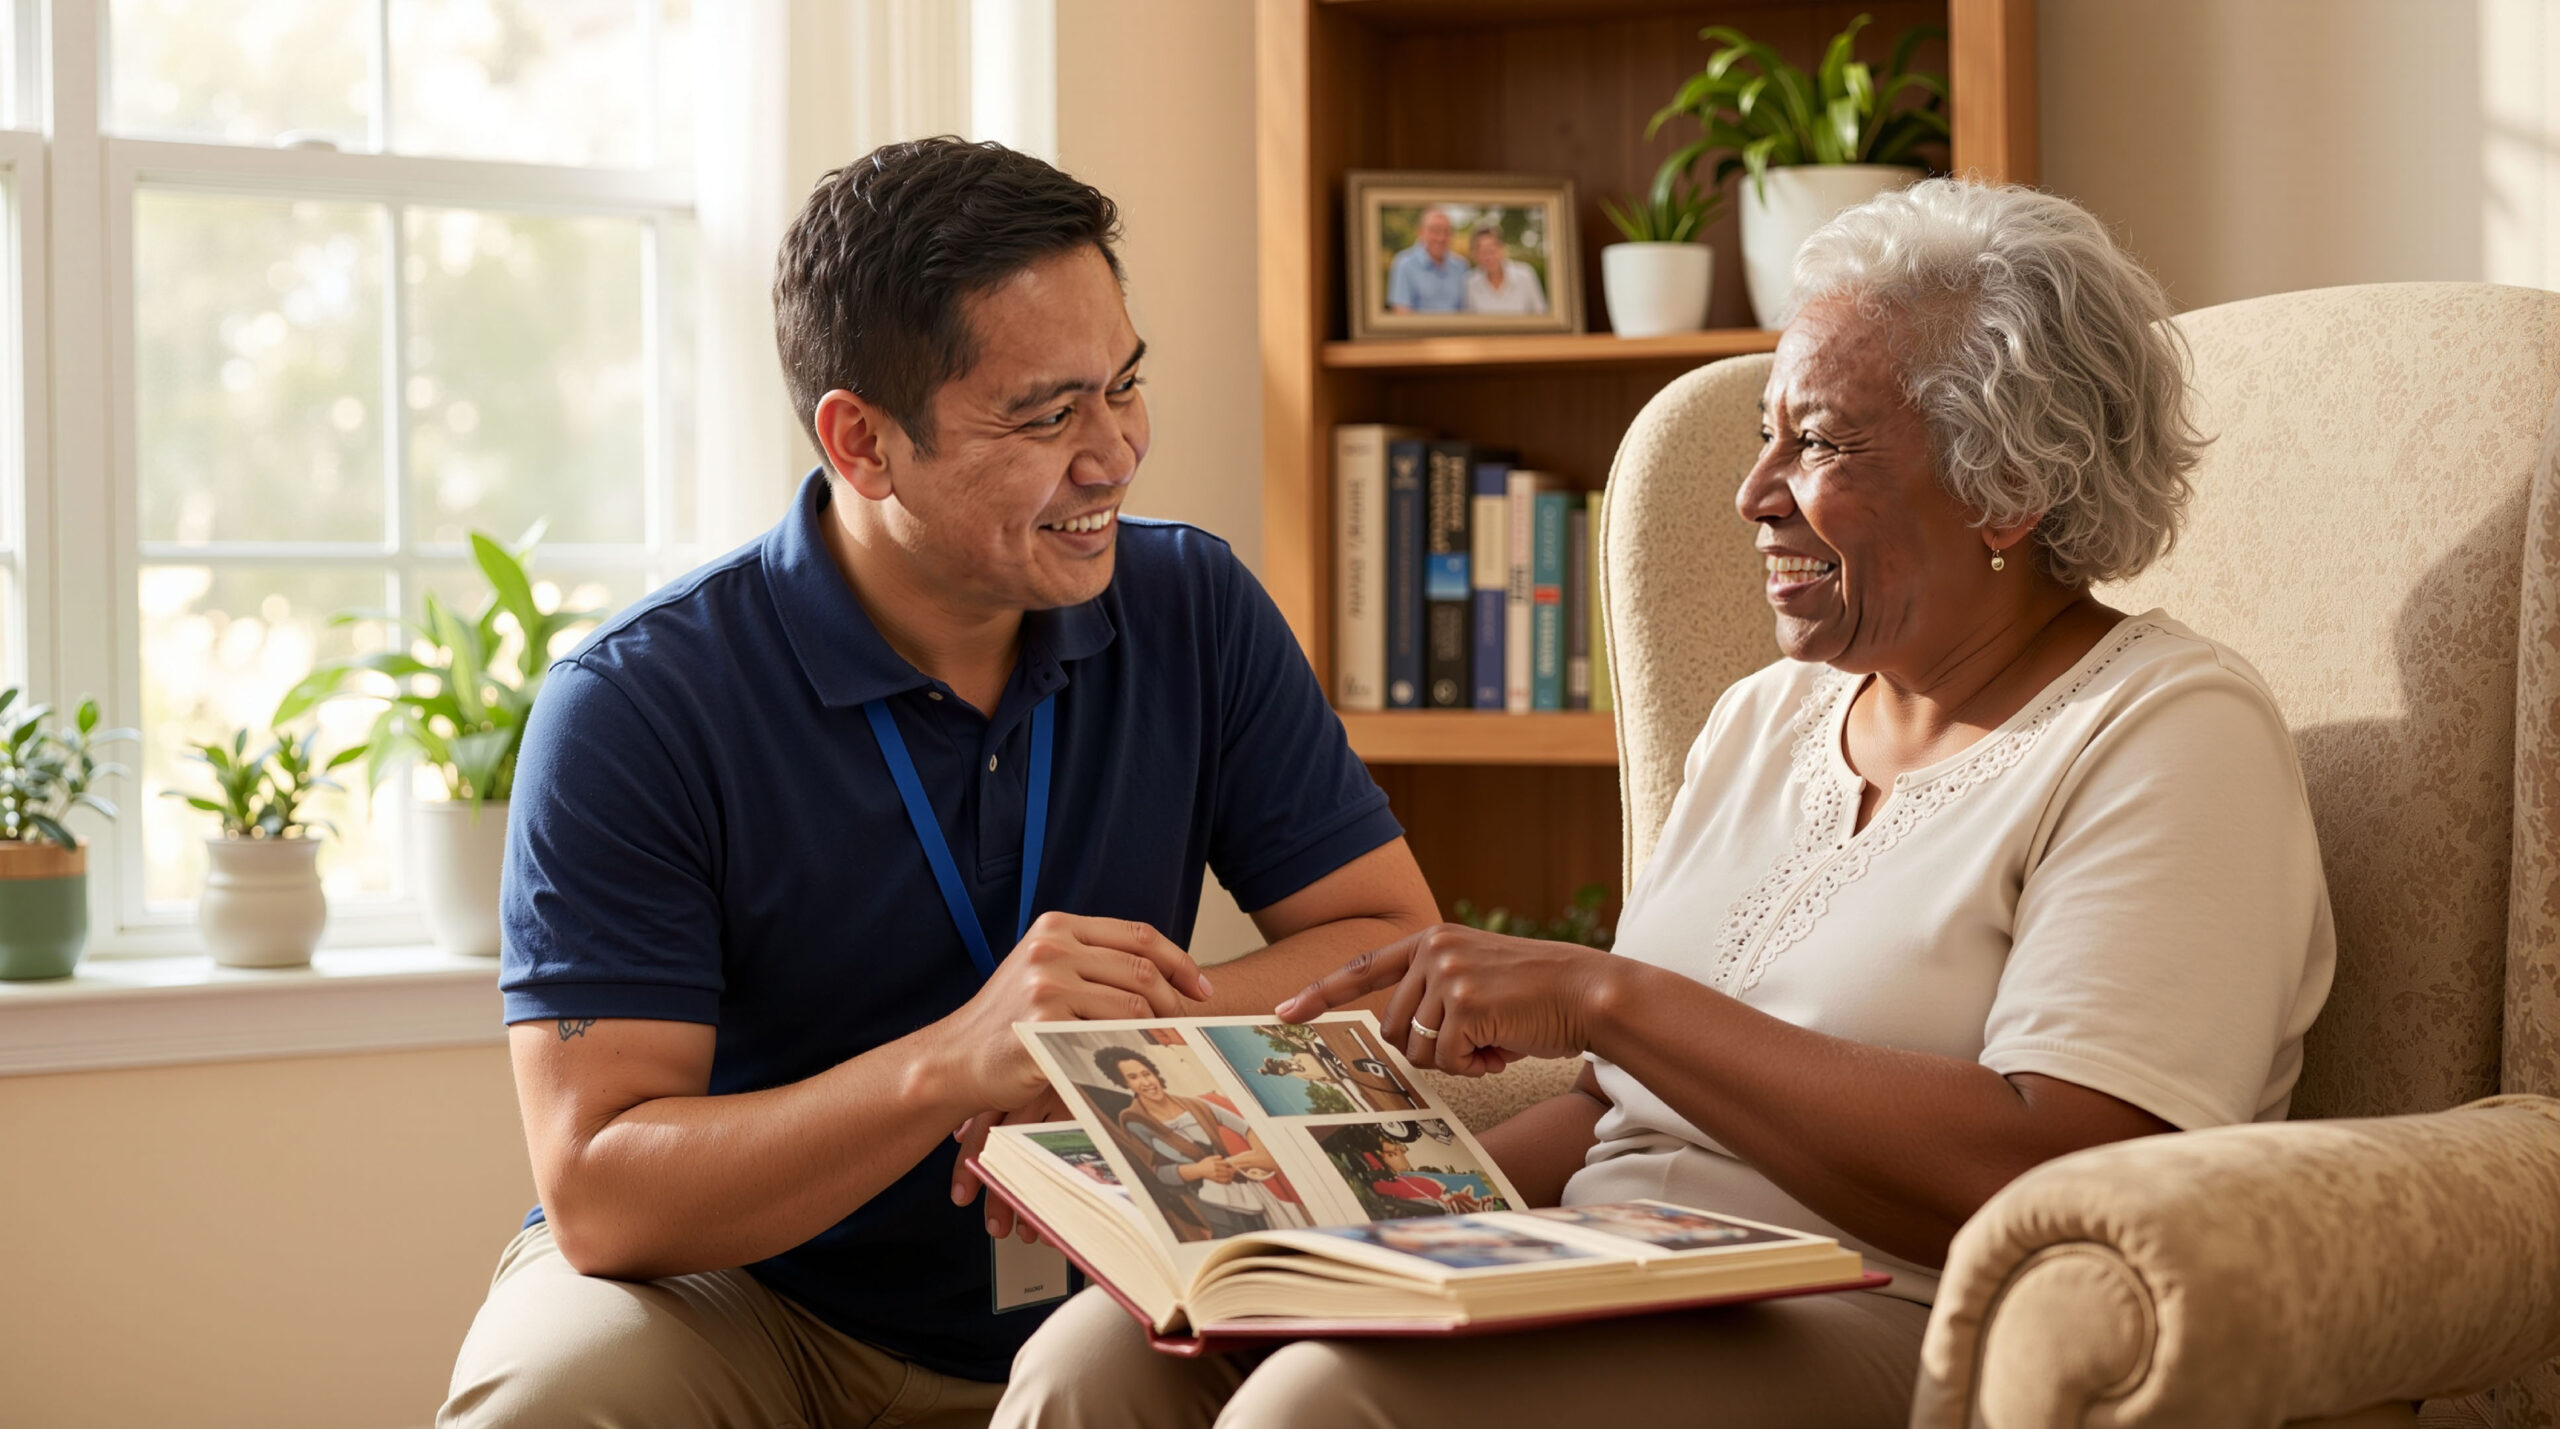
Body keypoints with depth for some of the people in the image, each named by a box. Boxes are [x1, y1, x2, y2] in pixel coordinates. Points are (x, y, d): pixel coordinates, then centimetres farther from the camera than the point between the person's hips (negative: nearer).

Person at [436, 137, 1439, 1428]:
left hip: (1074, 1313, 4)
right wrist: (954, 1063, -36)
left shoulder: (1196, 614, -2)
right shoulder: (637, 707, -16)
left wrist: (1128, 1037, -21)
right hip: (731, 1291, -4)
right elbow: (599, 1198, -21)